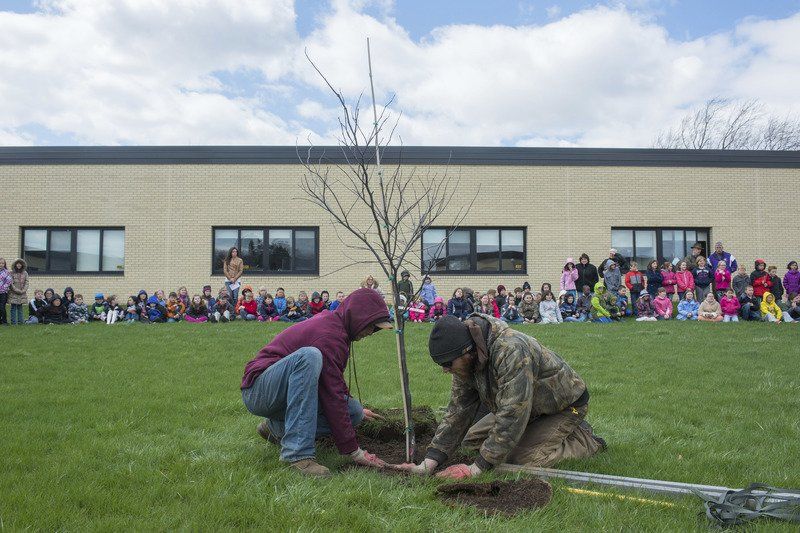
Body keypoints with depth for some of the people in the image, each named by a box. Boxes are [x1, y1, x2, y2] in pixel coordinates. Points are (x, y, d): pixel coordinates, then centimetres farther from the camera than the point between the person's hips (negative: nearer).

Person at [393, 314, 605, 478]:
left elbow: (512, 416, -39)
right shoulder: (465, 361, -12)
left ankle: (585, 441, 0)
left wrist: (476, 468, -35)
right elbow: (457, 412, -7)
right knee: (471, 440, 5)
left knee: (522, 459, -25)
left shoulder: (511, 350, -39)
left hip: (564, 406, -8)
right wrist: (428, 464, -15)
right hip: (519, 406, 9)